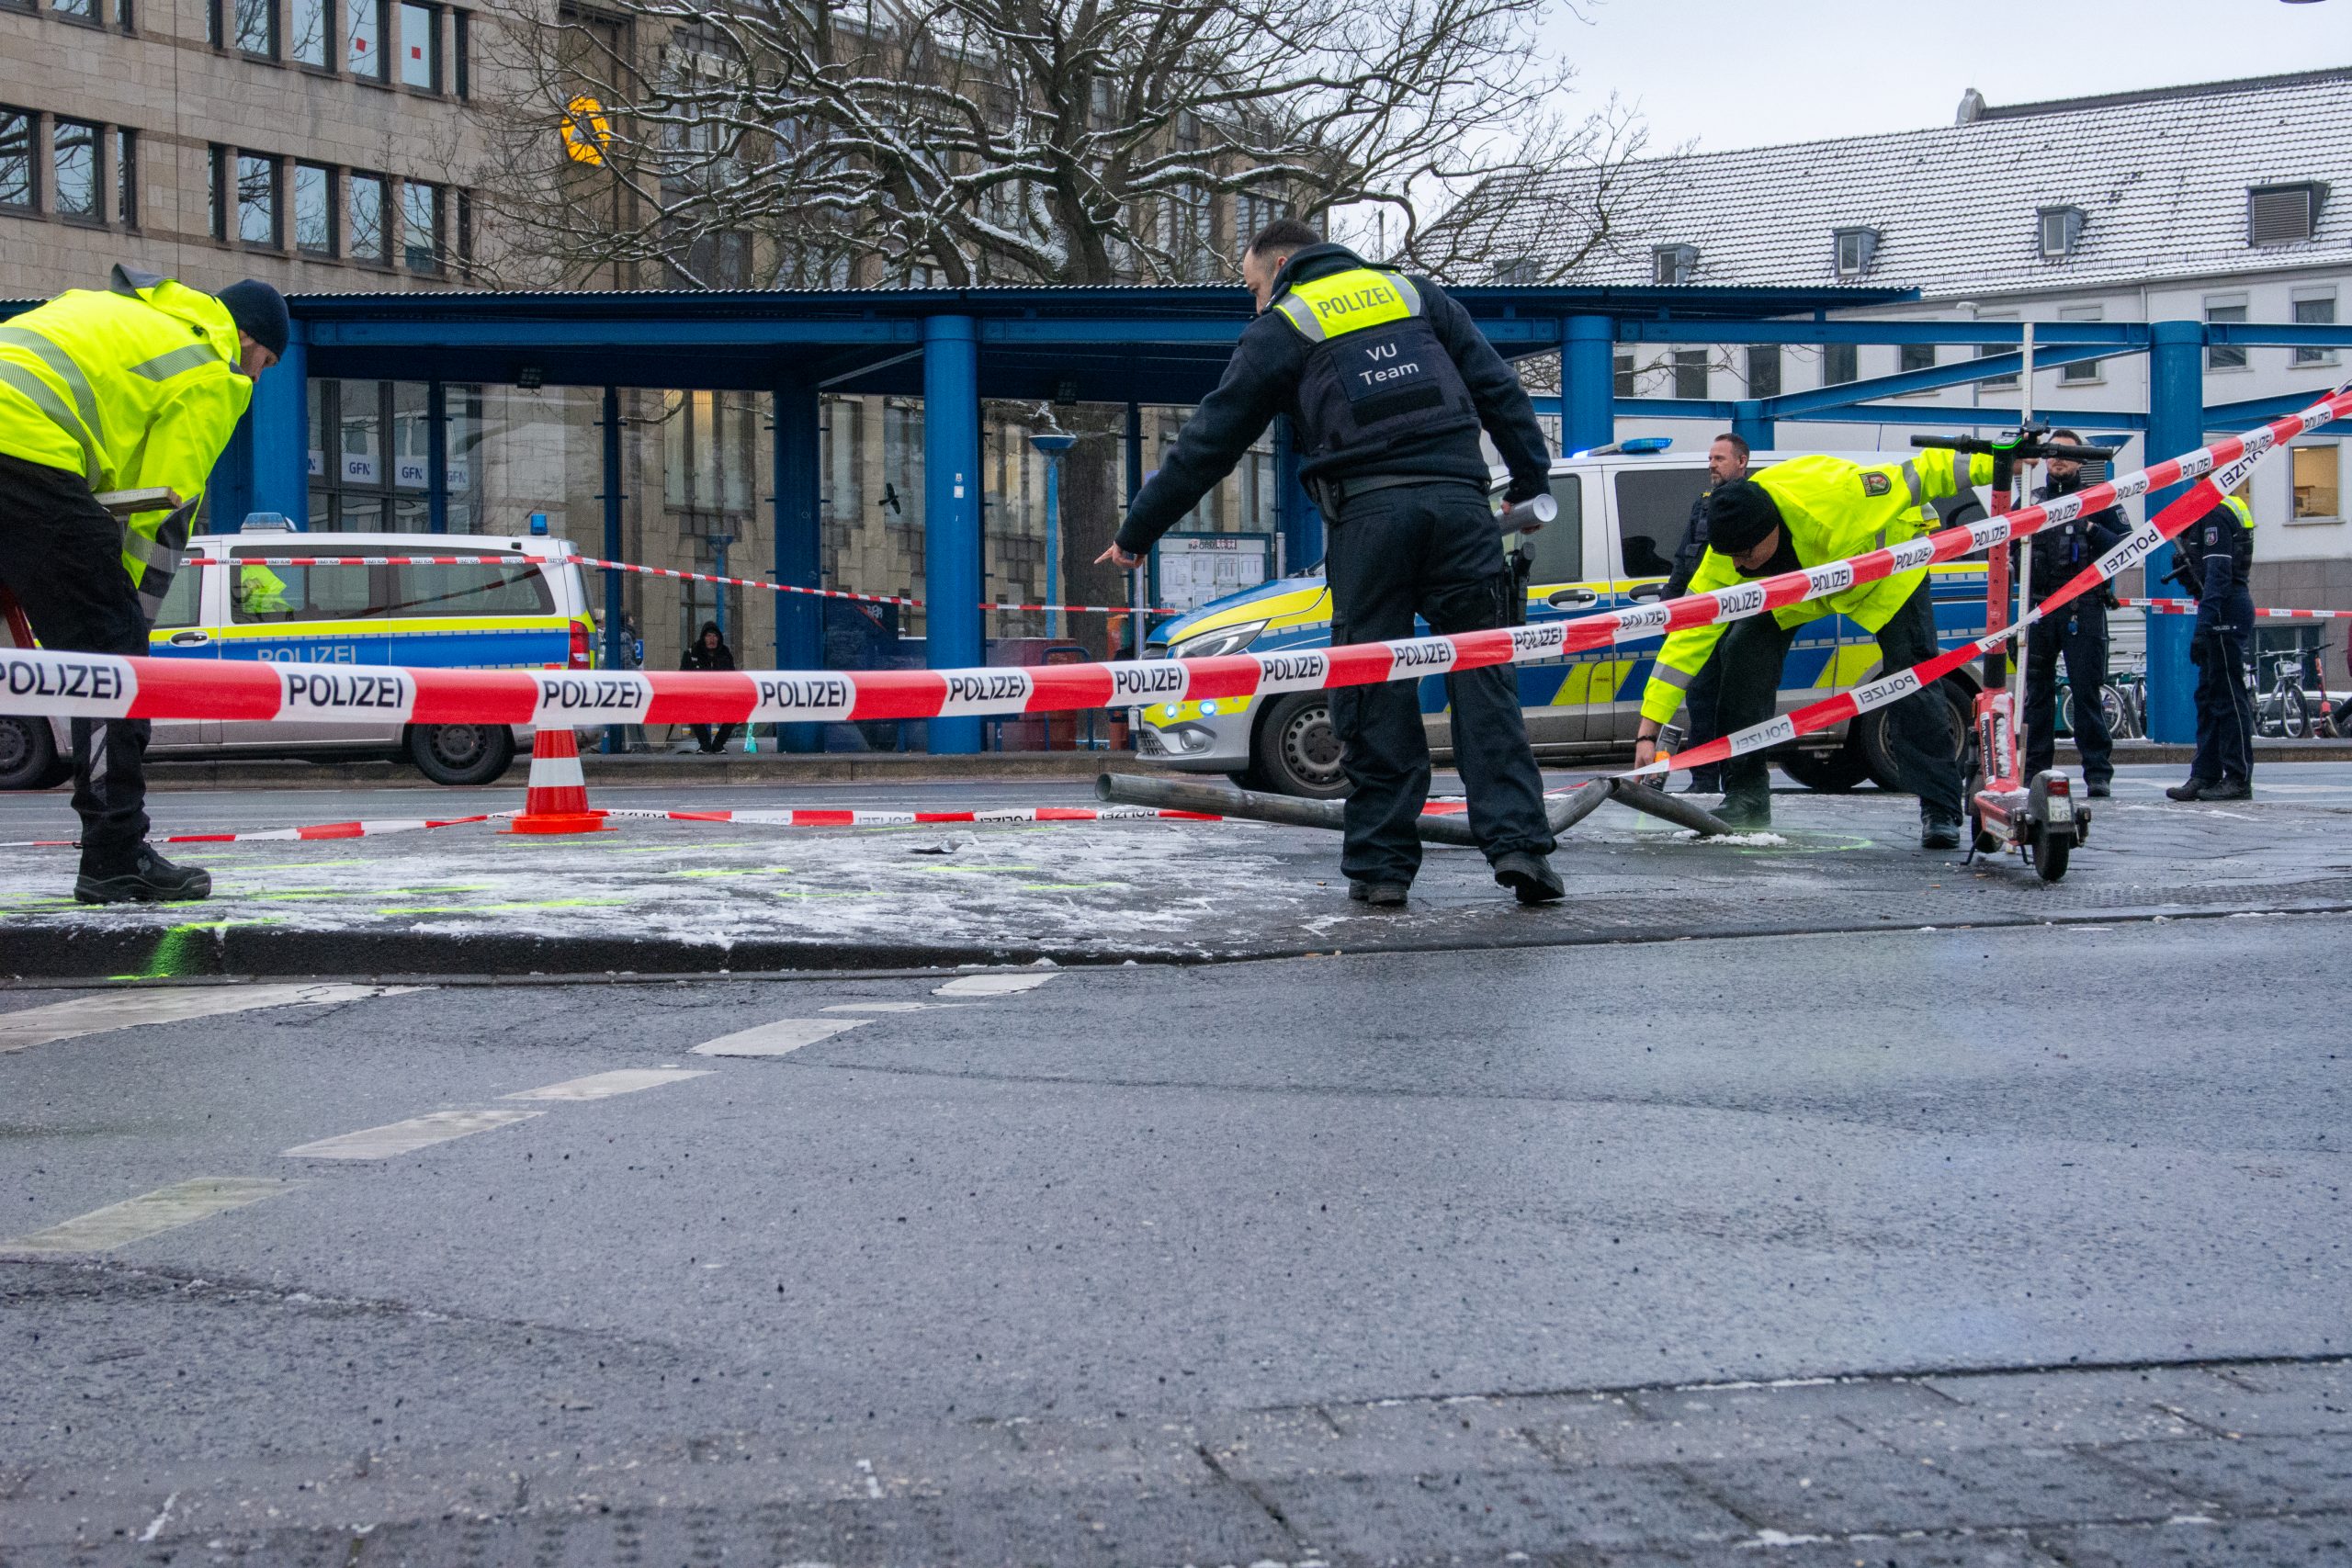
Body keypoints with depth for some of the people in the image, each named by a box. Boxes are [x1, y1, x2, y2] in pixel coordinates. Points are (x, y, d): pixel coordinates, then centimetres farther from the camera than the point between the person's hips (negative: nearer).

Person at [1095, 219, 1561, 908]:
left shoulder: (1279, 330, 11)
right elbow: (1498, 388, 18)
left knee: (1374, 692, 3)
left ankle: (1381, 862, 4)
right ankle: (1518, 839, -8)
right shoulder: (1418, 295, 22)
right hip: (1458, 503, 3)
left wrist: (1136, 533, 20)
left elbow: (1208, 444, 12)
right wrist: (1532, 477, 20)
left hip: (1367, 515, -3)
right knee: (1481, 674, 2)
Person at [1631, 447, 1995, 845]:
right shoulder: (1726, 560, -31)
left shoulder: (1836, 493, -45)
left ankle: (1941, 810, -7)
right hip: (1795, 585, 3)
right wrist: (1649, 731, -32)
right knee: (1744, 651, -16)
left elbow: (1923, 474, -33)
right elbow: (1688, 638, -28)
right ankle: (1745, 797, -6)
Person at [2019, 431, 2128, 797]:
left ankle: (2098, 771, -5)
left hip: (2082, 610, -3)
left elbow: (2127, 545, 2)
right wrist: (2018, 536, -4)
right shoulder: (2031, 500, 16)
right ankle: (2035, 770, 10)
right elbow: (2005, 545, 17)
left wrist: (2093, 530, -13)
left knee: (2086, 691, -7)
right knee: (2037, 691, 5)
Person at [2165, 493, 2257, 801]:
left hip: (2225, 613, -11)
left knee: (2228, 696, -7)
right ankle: (2206, 774, 15)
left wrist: (2203, 628, -25)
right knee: (2208, 695, 12)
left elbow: (2218, 574, -21)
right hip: (2223, 614, 11)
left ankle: (2239, 779, -4)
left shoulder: (2215, 514, -15)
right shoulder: (2208, 512, 17)